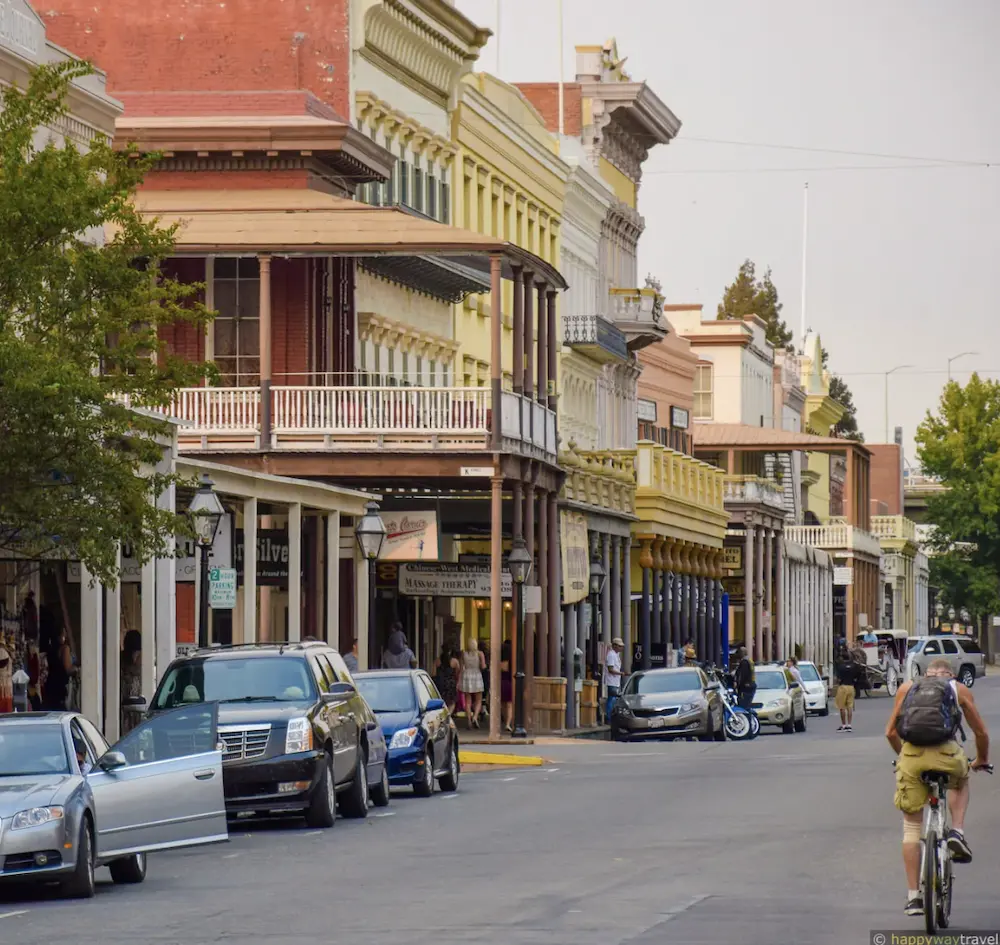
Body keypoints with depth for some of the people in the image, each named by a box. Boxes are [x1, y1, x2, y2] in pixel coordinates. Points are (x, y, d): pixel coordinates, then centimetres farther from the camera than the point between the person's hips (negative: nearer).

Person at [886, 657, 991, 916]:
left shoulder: (907, 688, 23)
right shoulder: (958, 690, 19)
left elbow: (891, 732, 24)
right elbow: (981, 733, 24)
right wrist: (982, 760, 43)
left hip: (911, 756, 1)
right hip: (946, 755, -1)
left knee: (911, 827, 12)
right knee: (960, 781, 36)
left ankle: (913, 896, 10)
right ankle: (957, 832, 14)